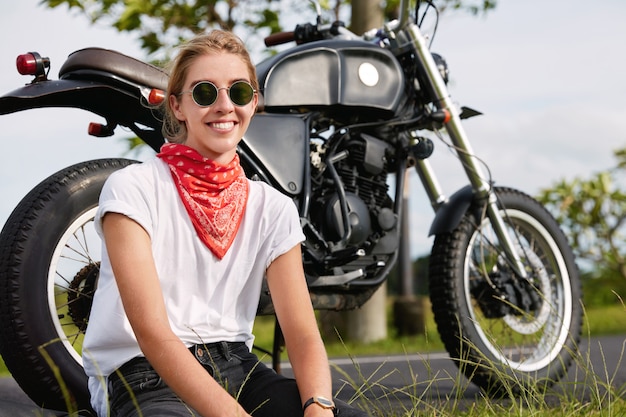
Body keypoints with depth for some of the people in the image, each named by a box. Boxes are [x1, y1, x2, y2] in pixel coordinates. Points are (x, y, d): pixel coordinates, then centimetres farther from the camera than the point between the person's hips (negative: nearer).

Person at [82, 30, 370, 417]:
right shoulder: (133, 189, -6)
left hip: (234, 367, 4)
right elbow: (152, 332, -17)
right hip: (143, 372, -4)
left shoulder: (272, 207, 9)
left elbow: (303, 333, 0)